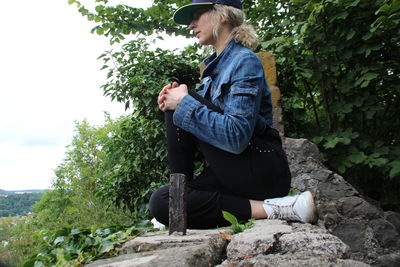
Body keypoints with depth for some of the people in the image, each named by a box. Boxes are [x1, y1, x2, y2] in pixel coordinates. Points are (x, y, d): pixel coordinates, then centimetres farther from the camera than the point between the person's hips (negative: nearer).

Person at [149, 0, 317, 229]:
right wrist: (172, 102, -1)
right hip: (233, 172, 7)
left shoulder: (245, 61, -12)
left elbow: (236, 136, -25)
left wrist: (184, 103, -17)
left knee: (182, 107, -13)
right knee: (160, 201, -7)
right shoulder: (217, 64, 16)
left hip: (262, 172, -7)